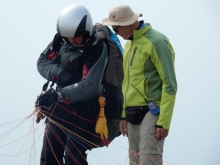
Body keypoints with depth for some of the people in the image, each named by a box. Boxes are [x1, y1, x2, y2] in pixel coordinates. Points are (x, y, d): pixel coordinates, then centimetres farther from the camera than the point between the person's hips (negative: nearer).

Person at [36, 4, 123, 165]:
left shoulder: (98, 47, -21)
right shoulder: (62, 39, -4)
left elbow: (91, 86, -27)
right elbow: (43, 61, 5)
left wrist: (58, 96, -37)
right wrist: (58, 73, -17)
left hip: (85, 110, -6)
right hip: (61, 107, 7)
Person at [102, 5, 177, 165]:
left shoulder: (156, 42, -12)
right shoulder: (129, 44, 16)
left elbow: (169, 84, -15)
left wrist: (163, 122, -19)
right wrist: (124, 115, 20)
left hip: (151, 112, -9)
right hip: (133, 113, 9)